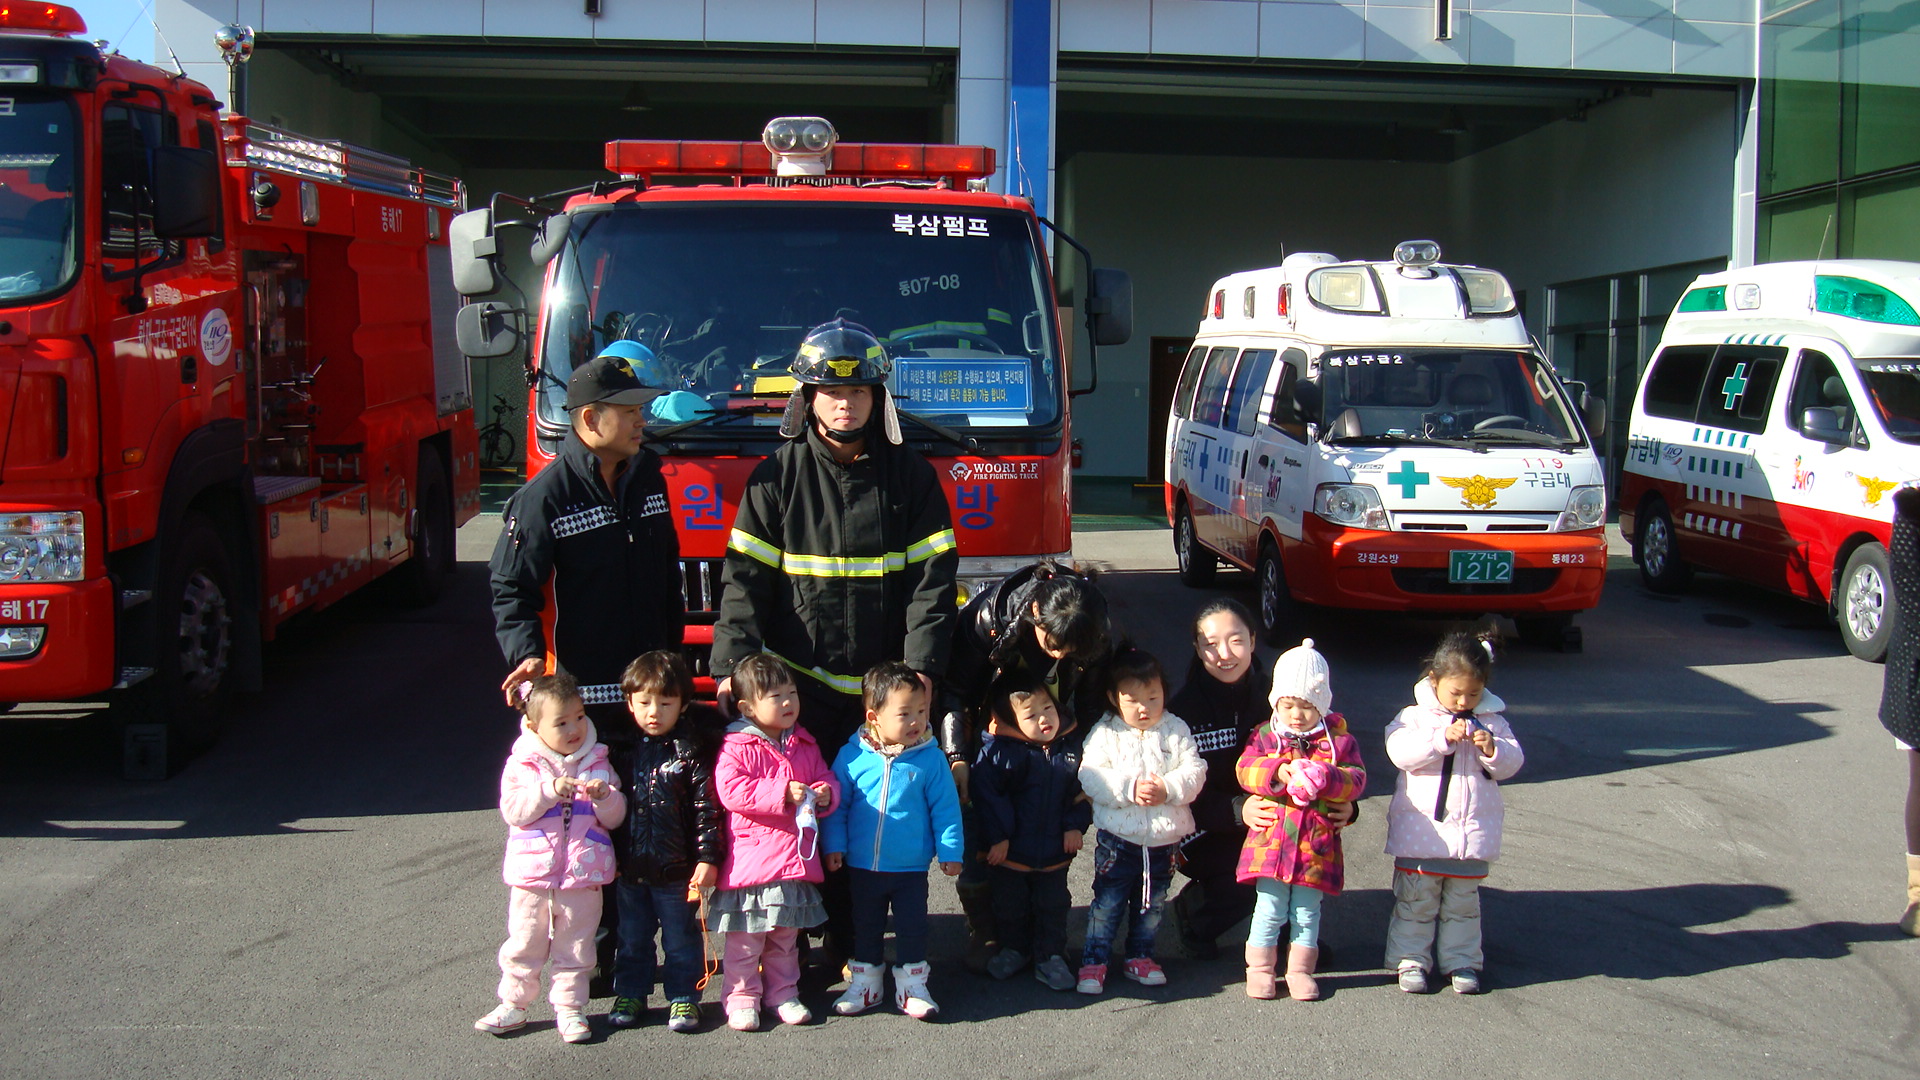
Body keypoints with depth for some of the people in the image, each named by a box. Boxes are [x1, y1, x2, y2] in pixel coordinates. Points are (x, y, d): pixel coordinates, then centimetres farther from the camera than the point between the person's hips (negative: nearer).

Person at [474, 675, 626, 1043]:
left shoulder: (596, 763, 5)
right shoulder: (523, 764, -1)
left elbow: (615, 818, 4)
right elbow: (513, 810, -13)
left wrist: (604, 796, -17)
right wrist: (550, 790, -25)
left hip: (582, 875, 1)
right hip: (532, 874, -1)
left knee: (575, 947, 7)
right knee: (523, 944, 8)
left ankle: (569, 1009, 18)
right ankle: (513, 1006, 22)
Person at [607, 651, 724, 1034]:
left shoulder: (692, 751, -10)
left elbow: (708, 808, -11)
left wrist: (707, 858, -16)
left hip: (677, 868, -4)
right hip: (629, 866, 4)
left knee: (681, 939, 9)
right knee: (632, 938, 17)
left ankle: (683, 998, 22)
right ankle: (629, 995, 31)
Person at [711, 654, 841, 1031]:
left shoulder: (805, 746, 11)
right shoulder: (737, 747, -8)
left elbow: (827, 779, 17)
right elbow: (731, 790, -20)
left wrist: (824, 795, -8)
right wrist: (783, 793, -24)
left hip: (795, 859, 5)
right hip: (750, 859, -5)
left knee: (785, 938, 17)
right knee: (745, 940, 2)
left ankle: (783, 994, 28)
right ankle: (742, 998, 13)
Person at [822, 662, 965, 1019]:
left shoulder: (931, 758, -10)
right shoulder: (852, 755, -9)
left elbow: (945, 807, -3)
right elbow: (837, 803, 1)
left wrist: (950, 851, -3)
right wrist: (834, 845, -1)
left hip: (911, 868, -1)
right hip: (862, 866, 1)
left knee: (912, 927, 9)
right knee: (865, 927, 16)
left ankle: (911, 986, 25)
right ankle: (864, 983, 32)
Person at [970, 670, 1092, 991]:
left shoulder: (1071, 747, -3)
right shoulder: (997, 751, -16)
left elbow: (1083, 790, 6)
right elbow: (986, 794, -15)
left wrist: (1075, 825, -3)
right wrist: (997, 837, -16)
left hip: (1055, 852, 2)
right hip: (1009, 852, -2)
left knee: (1053, 906, 13)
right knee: (1010, 905, 16)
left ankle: (1050, 957, 29)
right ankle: (1014, 949, 39)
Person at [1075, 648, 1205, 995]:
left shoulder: (1176, 730, 2)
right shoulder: (1105, 733, -6)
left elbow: (1195, 770, -5)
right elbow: (1091, 778, -15)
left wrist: (1168, 788, -22)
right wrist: (1130, 789, -25)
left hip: (1164, 839, 3)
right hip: (1118, 839, -3)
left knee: (1151, 904, 16)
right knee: (1107, 902, 2)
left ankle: (1140, 956, 31)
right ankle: (1093, 960, 12)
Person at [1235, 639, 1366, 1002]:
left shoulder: (1338, 739, 3)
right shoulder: (1265, 736, 4)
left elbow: (1356, 779, -3)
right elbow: (1245, 769, -8)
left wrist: (1326, 778, -22)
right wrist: (1278, 772, -25)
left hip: (1317, 844, 1)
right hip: (1271, 840, -1)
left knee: (1307, 912, 10)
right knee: (1269, 909, 4)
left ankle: (1300, 970, 24)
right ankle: (1260, 969, 18)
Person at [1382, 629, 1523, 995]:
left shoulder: (1492, 722, 7)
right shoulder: (1415, 717, -3)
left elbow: (1512, 763, 2)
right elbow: (1400, 751, -19)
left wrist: (1492, 749, -19)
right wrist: (1444, 738, -26)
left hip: (1472, 833, 2)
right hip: (1421, 832, -2)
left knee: (1463, 903, 12)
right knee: (1416, 901, 5)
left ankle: (1462, 961, 22)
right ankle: (1411, 959, 15)